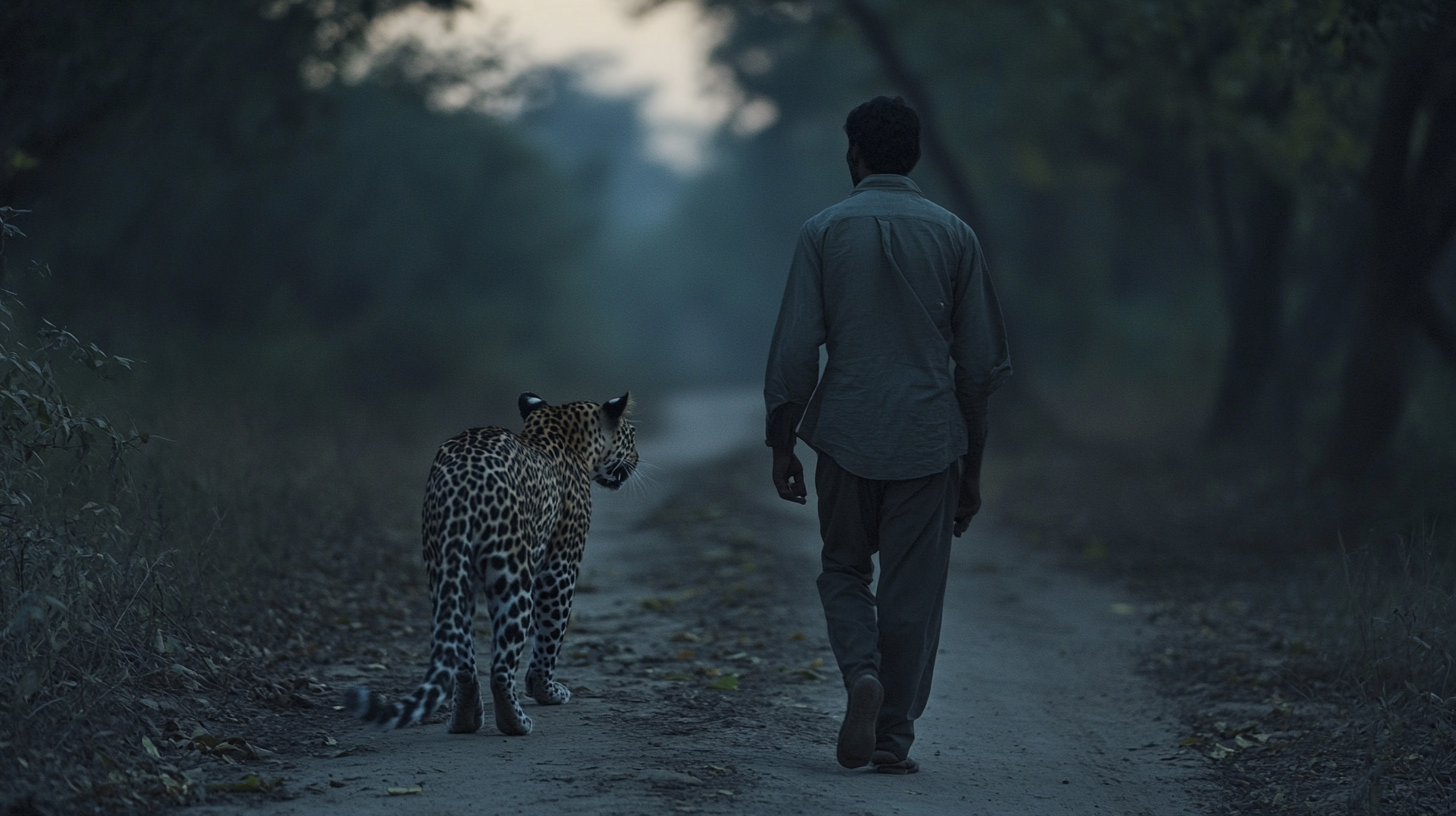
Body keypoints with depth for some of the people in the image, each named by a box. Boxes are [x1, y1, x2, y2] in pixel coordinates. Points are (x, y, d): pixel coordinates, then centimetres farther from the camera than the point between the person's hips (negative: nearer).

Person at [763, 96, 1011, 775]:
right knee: (913, 591, 7)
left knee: (844, 570, 17)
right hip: (929, 438, 0)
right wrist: (972, 465, 12)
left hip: (846, 437, 0)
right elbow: (981, 361, 4)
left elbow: (794, 350, -5)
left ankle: (862, 671, -10)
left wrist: (781, 444, 5)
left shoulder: (825, 231, -2)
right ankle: (893, 738, 9)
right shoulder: (953, 235, 2)